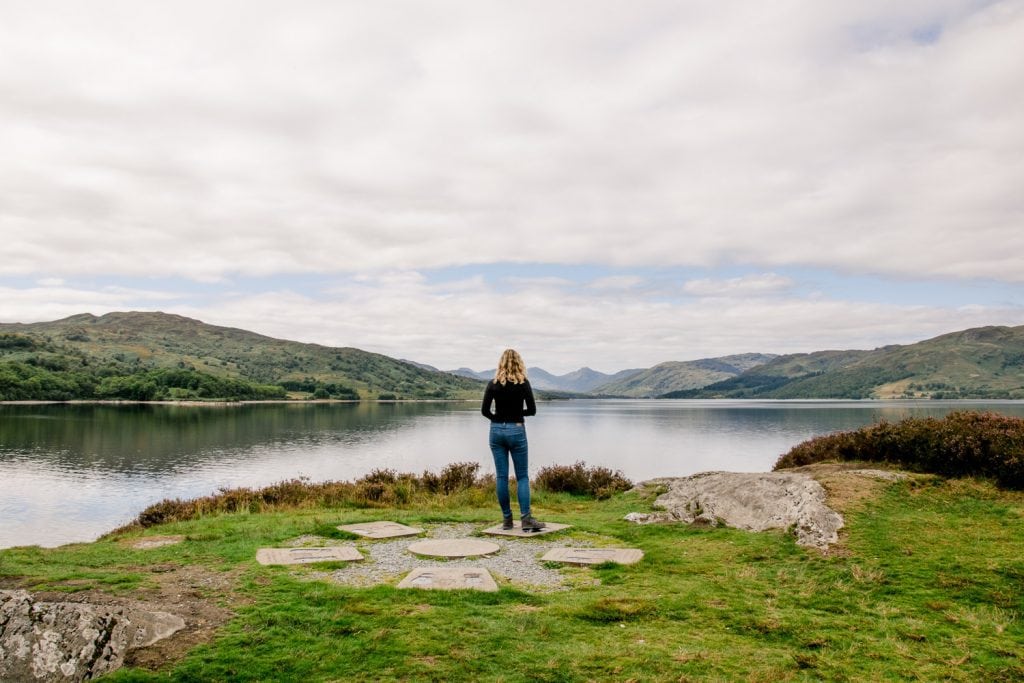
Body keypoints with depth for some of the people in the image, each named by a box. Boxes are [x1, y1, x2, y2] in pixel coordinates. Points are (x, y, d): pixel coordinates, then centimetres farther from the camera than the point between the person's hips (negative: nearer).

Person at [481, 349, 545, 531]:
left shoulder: (493, 384, -2)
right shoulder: (523, 383, -6)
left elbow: (484, 410, -3)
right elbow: (532, 410, -4)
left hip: (497, 431, 2)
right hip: (516, 431, -2)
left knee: (501, 476, 7)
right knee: (522, 476, 5)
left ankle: (507, 519, 11)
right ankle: (526, 518, -5)